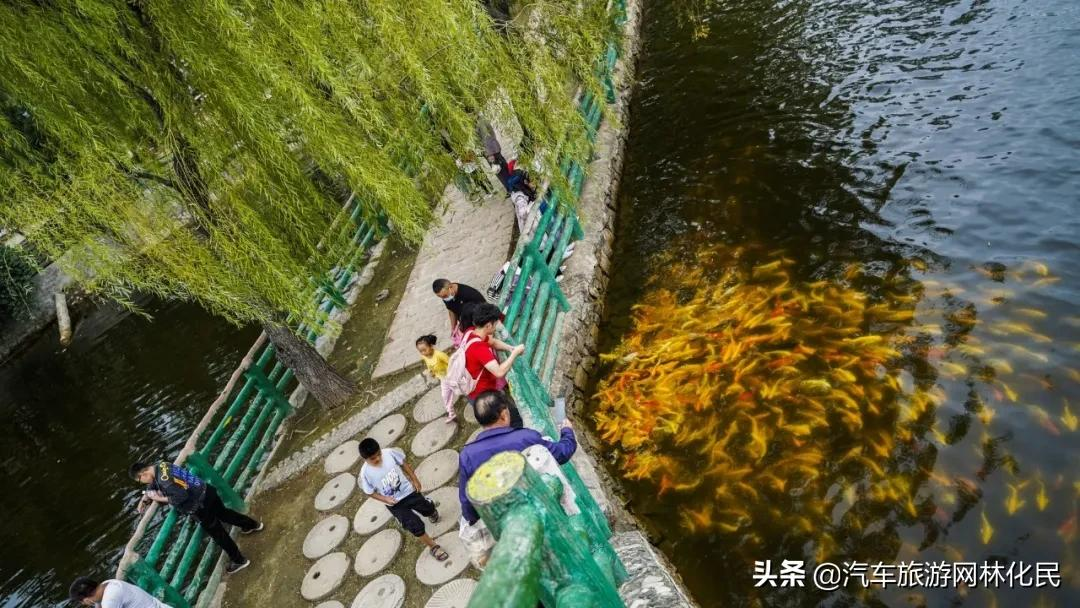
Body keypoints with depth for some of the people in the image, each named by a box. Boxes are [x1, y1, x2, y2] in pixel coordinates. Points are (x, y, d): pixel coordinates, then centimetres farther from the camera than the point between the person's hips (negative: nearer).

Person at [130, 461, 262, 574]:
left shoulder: (164, 478, -29)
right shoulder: (160, 466, 0)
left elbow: (181, 496, -28)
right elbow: (152, 485, 21)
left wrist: (161, 499, -18)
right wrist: (145, 498, 11)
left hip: (200, 506, -9)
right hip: (206, 492, 9)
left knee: (217, 533, 8)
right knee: (223, 513, 32)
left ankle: (239, 560, 22)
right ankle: (253, 525, 53)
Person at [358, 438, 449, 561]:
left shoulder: (390, 452, -22)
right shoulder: (365, 473, -25)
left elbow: (403, 464, -4)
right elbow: (370, 492, -9)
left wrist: (415, 480, -2)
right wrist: (386, 499, -22)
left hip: (408, 490, 2)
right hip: (394, 503, -2)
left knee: (429, 509, 21)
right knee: (416, 526, -4)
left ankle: (431, 513, 60)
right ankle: (433, 547, 21)